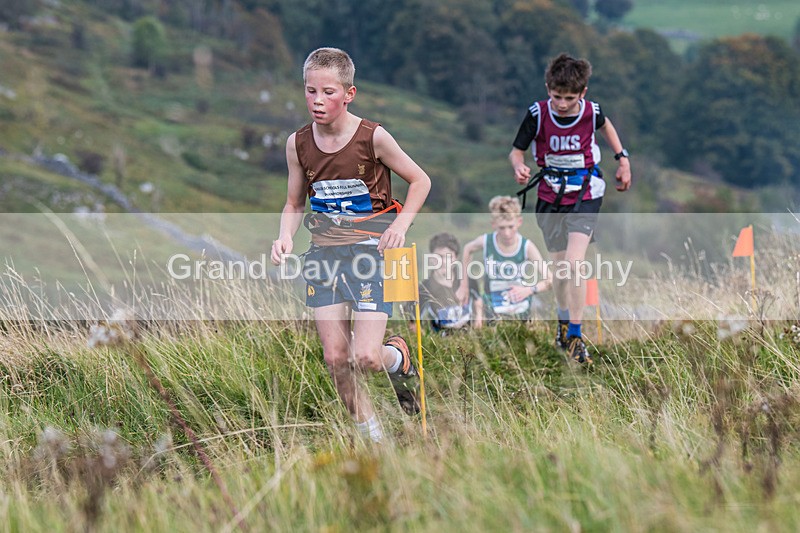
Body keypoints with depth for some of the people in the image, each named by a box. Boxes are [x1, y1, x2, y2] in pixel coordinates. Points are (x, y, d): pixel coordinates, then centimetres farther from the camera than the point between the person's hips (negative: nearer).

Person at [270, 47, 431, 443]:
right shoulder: (298, 144, 0)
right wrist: (286, 236, -6)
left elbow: (420, 181, 1)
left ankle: (399, 358, 21)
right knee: (335, 358, -2)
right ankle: (373, 441, 14)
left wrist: (400, 224, -13)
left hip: (371, 248, -4)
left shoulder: (372, 137, -10)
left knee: (366, 358, -15)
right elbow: (294, 204, 13)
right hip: (324, 252, 4)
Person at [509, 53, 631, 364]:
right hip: (551, 198, 2)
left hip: (585, 197, -2)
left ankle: (575, 338, -11)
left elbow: (605, 126, 16)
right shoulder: (537, 114, -13)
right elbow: (516, 150, -6)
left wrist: (622, 158, 15)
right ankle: (564, 324, 35)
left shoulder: (591, 112, -10)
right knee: (560, 268, 11)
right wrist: (519, 167, -28)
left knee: (574, 264, -18)